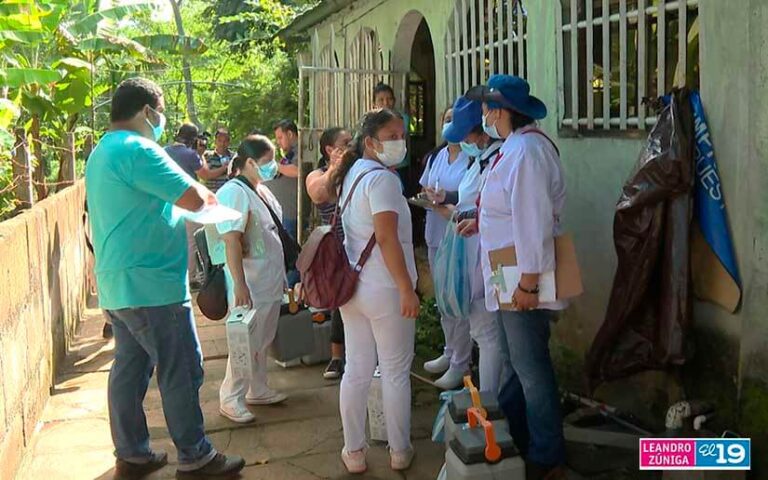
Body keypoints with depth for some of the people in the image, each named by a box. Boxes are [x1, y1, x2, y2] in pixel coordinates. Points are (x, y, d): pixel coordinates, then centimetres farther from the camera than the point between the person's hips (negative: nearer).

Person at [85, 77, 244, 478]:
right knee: (181, 372, -1)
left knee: (129, 368, 15)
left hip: (116, 286, 10)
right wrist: (210, 195, 3)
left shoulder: (102, 152, 16)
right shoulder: (137, 149, -16)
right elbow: (194, 198, -20)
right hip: (151, 284, -10)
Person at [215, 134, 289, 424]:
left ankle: (257, 390, 30)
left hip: (270, 281, 9)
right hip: (251, 283, -9)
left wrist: (281, 276, 21)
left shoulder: (262, 190, 12)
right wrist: (239, 285, -26)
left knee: (263, 340, 17)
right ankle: (231, 399, 12)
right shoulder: (235, 193, -17)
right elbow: (231, 241, -23)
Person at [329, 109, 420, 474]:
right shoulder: (381, 178, -16)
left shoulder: (352, 174, 12)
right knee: (395, 373, 6)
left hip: (352, 286, 8)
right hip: (385, 290, -8)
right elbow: (387, 239, -22)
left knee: (356, 371, 12)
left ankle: (354, 452, 20)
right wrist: (407, 289, -20)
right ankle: (399, 452, 19)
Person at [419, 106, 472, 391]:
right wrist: (431, 197, -4)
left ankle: (460, 364, 5)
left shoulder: (473, 158, -10)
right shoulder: (435, 158, 13)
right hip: (437, 237, 7)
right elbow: (424, 190, 17)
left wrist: (447, 197, -23)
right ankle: (450, 351, 30)